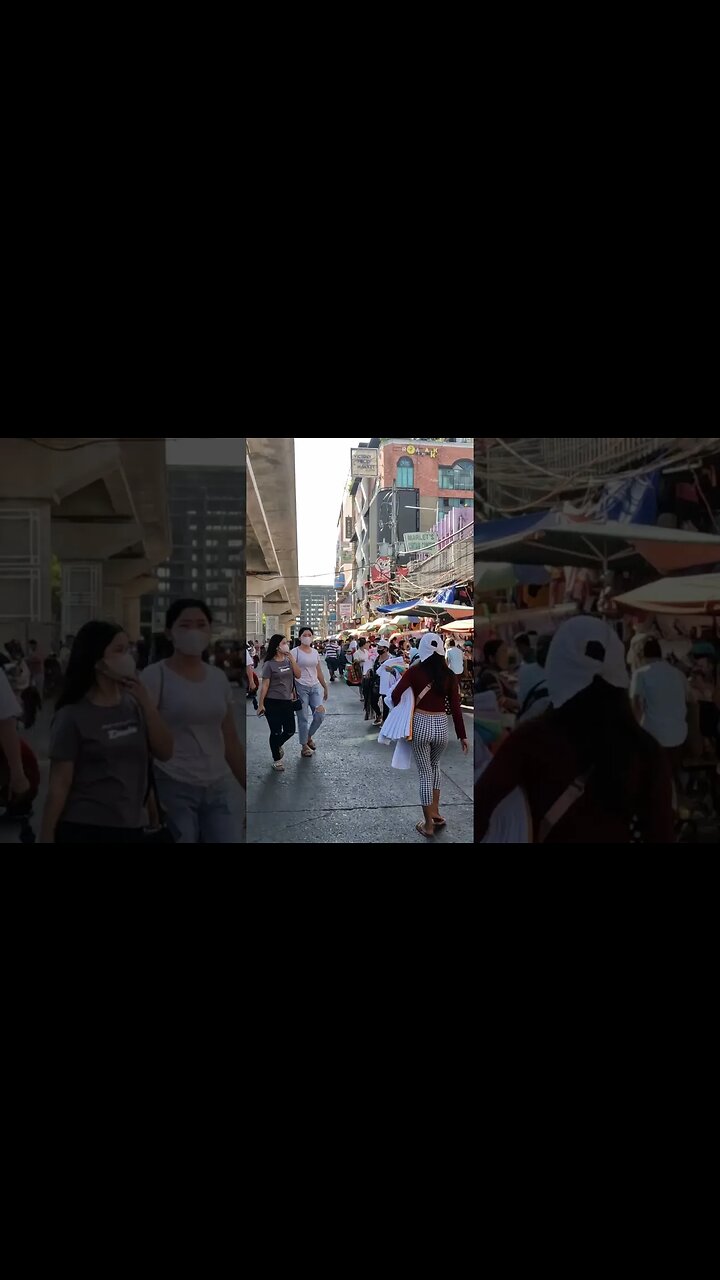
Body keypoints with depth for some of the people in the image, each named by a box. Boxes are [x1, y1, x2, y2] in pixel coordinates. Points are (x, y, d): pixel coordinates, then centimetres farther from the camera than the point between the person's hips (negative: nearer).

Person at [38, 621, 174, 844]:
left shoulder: (133, 705, 3)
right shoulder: (73, 716, -11)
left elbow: (165, 752, -3)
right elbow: (59, 784, -9)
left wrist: (145, 701, -11)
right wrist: (47, 836, -9)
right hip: (84, 828, -5)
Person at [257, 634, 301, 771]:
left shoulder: (288, 660, 6)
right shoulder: (269, 664, -10)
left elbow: (298, 675, -3)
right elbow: (264, 685, -9)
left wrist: (292, 658, -10)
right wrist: (261, 704, -10)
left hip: (287, 702, 5)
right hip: (273, 703, -5)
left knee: (290, 731, 9)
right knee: (276, 732, 3)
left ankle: (277, 745, 40)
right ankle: (276, 759, 21)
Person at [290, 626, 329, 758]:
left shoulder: (315, 652, 11)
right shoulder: (295, 652, -5)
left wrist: (325, 687, 18)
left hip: (315, 687, 5)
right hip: (301, 687, -5)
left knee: (320, 715, -2)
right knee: (303, 718, -1)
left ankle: (309, 736, 23)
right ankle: (304, 745, 12)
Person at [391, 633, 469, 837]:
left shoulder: (415, 671, -7)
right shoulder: (449, 675, -2)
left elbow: (396, 695, -11)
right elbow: (456, 707, -2)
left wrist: (398, 709, 12)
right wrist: (462, 735, 5)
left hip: (421, 724, -2)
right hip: (441, 725, 2)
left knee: (425, 773, 8)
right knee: (435, 766, 27)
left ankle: (428, 824, 15)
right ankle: (436, 813, 29)